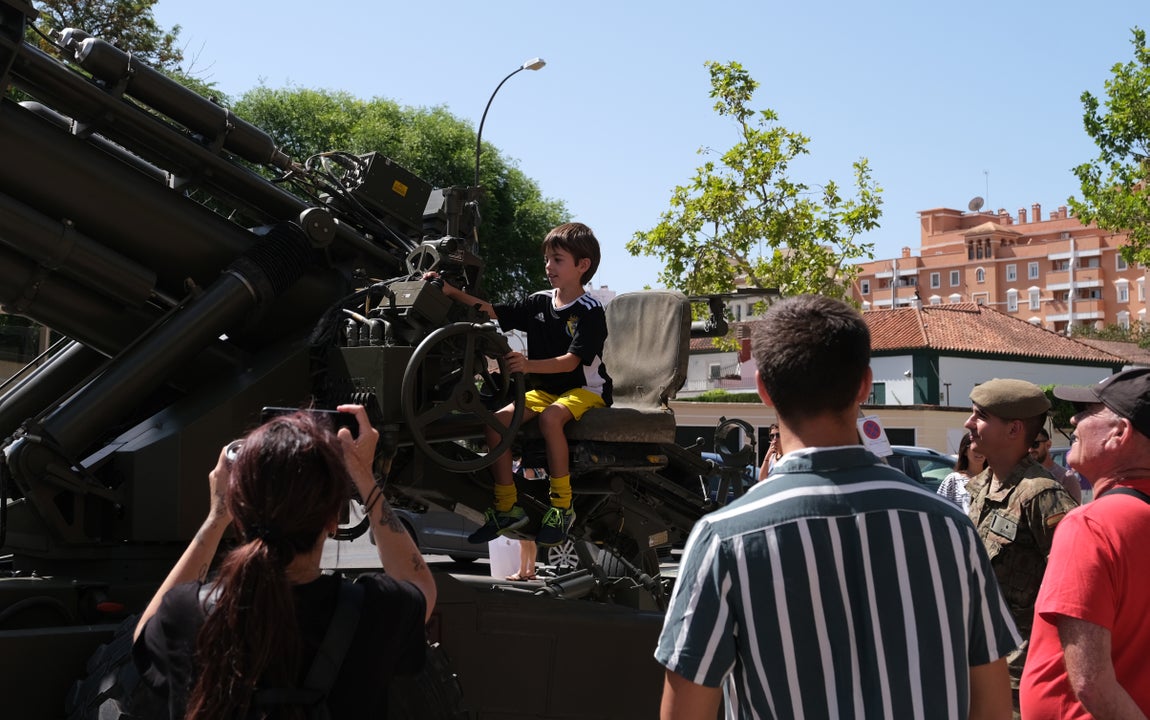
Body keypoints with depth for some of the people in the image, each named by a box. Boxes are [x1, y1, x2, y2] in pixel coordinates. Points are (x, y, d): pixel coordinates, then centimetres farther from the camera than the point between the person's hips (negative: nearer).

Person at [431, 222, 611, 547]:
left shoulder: (590, 311, -11)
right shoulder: (539, 303, 8)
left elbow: (572, 360, -21)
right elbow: (493, 312, 8)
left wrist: (530, 365, -35)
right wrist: (453, 292, -2)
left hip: (585, 389, -6)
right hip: (544, 389, 6)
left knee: (550, 417, -37)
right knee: (498, 419, -17)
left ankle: (562, 506, -27)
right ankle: (507, 506, -9)